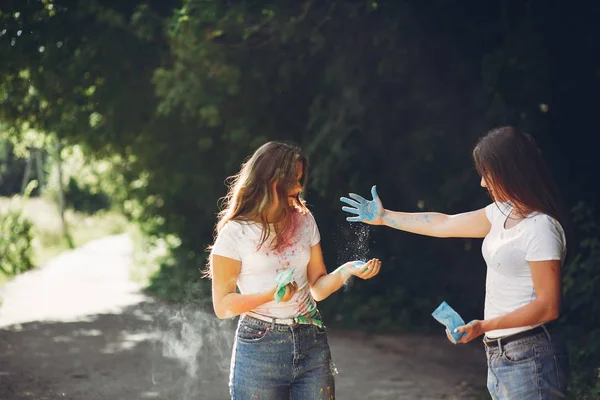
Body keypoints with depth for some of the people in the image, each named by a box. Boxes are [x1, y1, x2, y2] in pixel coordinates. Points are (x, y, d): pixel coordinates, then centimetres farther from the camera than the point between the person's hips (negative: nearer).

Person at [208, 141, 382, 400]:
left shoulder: (304, 221, 6)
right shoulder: (235, 232, -8)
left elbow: (317, 288, 8)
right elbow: (222, 306, -8)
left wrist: (347, 271, -11)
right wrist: (271, 295, -21)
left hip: (313, 343, 4)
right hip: (260, 348, -4)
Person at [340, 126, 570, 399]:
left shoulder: (541, 228, -17)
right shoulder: (503, 213, 10)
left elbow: (548, 306, -18)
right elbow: (444, 224, 20)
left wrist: (483, 326, -24)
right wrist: (384, 217, 25)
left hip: (528, 359, -8)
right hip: (499, 356, 8)